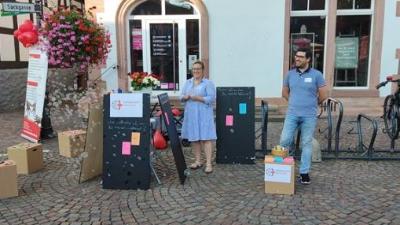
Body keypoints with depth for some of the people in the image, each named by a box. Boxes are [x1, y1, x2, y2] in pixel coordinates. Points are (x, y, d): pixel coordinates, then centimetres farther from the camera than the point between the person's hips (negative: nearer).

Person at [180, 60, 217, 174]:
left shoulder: (208, 83, -1)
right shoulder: (188, 82, 16)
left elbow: (211, 98, -10)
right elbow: (181, 96, 14)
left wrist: (198, 98, -18)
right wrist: (185, 97, -9)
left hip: (203, 114, -5)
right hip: (191, 114, 5)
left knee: (206, 138, -7)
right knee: (193, 138, 8)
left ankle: (208, 163, -5)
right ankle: (198, 161, 20)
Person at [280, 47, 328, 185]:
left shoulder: (316, 75, -4)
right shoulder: (290, 74, 5)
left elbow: (323, 95, 0)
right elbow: (285, 92, 17)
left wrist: (311, 104, 10)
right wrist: (295, 102, 12)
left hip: (309, 116, -2)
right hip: (292, 114, 2)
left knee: (307, 143, 6)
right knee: (284, 140, -2)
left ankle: (304, 173, 16)